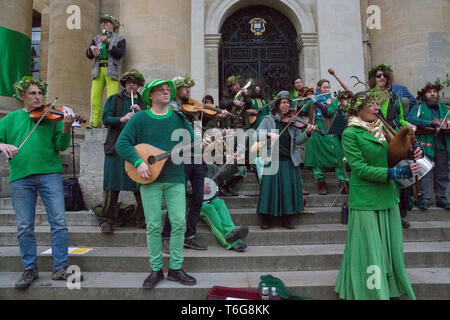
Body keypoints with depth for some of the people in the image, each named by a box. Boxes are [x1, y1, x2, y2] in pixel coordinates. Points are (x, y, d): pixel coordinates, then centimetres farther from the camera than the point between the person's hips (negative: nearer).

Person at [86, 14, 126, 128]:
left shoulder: (119, 39, 12)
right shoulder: (96, 39, 25)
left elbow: (121, 53, -6)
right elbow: (88, 55, 17)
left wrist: (108, 43, -12)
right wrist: (91, 48, -4)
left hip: (112, 70, -4)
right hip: (98, 70, 4)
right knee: (95, 97, -6)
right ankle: (94, 122, -2)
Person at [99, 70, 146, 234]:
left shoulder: (144, 102, 16)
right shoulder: (114, 99, 11)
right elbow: (105, 118, -1)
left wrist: (141, 113, -9)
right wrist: (122, 119, -17)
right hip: (117, 148, -2)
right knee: (112, 185, 0)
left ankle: (142, 219, 14)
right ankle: (106, 220, 10)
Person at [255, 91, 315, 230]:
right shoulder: (268, 119, 5)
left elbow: (298, 140, 1)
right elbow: (256, 135, -6)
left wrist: (307, 133, -17)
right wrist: (269, 134, -23)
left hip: (289, 161, 2)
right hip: (272, 160, -2)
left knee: (288, 188, 2)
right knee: (269, 187, -3)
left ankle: (286, 218, 16)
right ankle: (266, 219, 11)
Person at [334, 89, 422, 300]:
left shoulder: (380, 128, 8)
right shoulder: (350, 134, -12)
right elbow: (360, 168, -18)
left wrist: (413, 155, -6)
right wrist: (395, 173, -22)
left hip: (388, 196, 7)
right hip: (365, 201, -7)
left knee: (390, 247, 17)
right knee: (370, 250, 2)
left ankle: (391, 289, 35)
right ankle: (372, 292, 21)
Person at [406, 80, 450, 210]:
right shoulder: (418, 108, 2)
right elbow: (410, 118, -16)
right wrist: (431, 122, -19)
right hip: (426, 145, -5)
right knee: (425, 173, -5)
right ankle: (424, 199, 4)